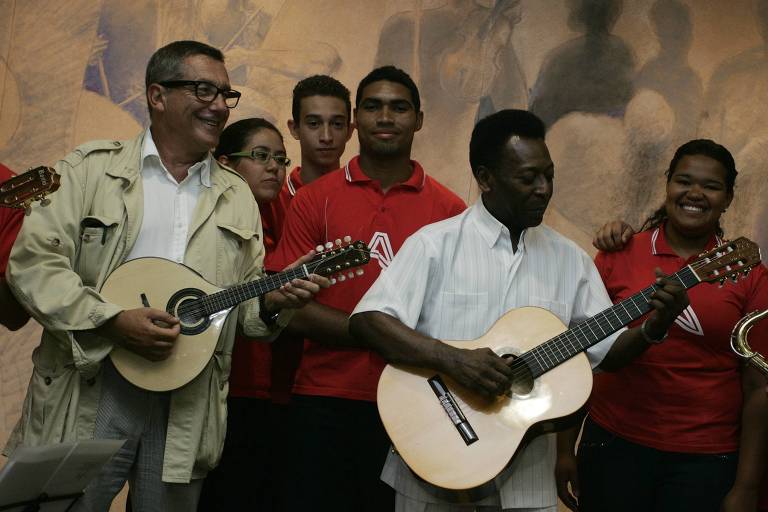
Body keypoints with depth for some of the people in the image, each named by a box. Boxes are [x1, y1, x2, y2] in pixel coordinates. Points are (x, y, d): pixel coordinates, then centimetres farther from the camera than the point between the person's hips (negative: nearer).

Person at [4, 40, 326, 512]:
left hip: (190, 405, 3)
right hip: (88, 393, -3)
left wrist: (273, 301, -8)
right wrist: (113, 321, -16)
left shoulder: (238, 197, 15)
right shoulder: (92, 169, 3)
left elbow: (246, 300, 15)